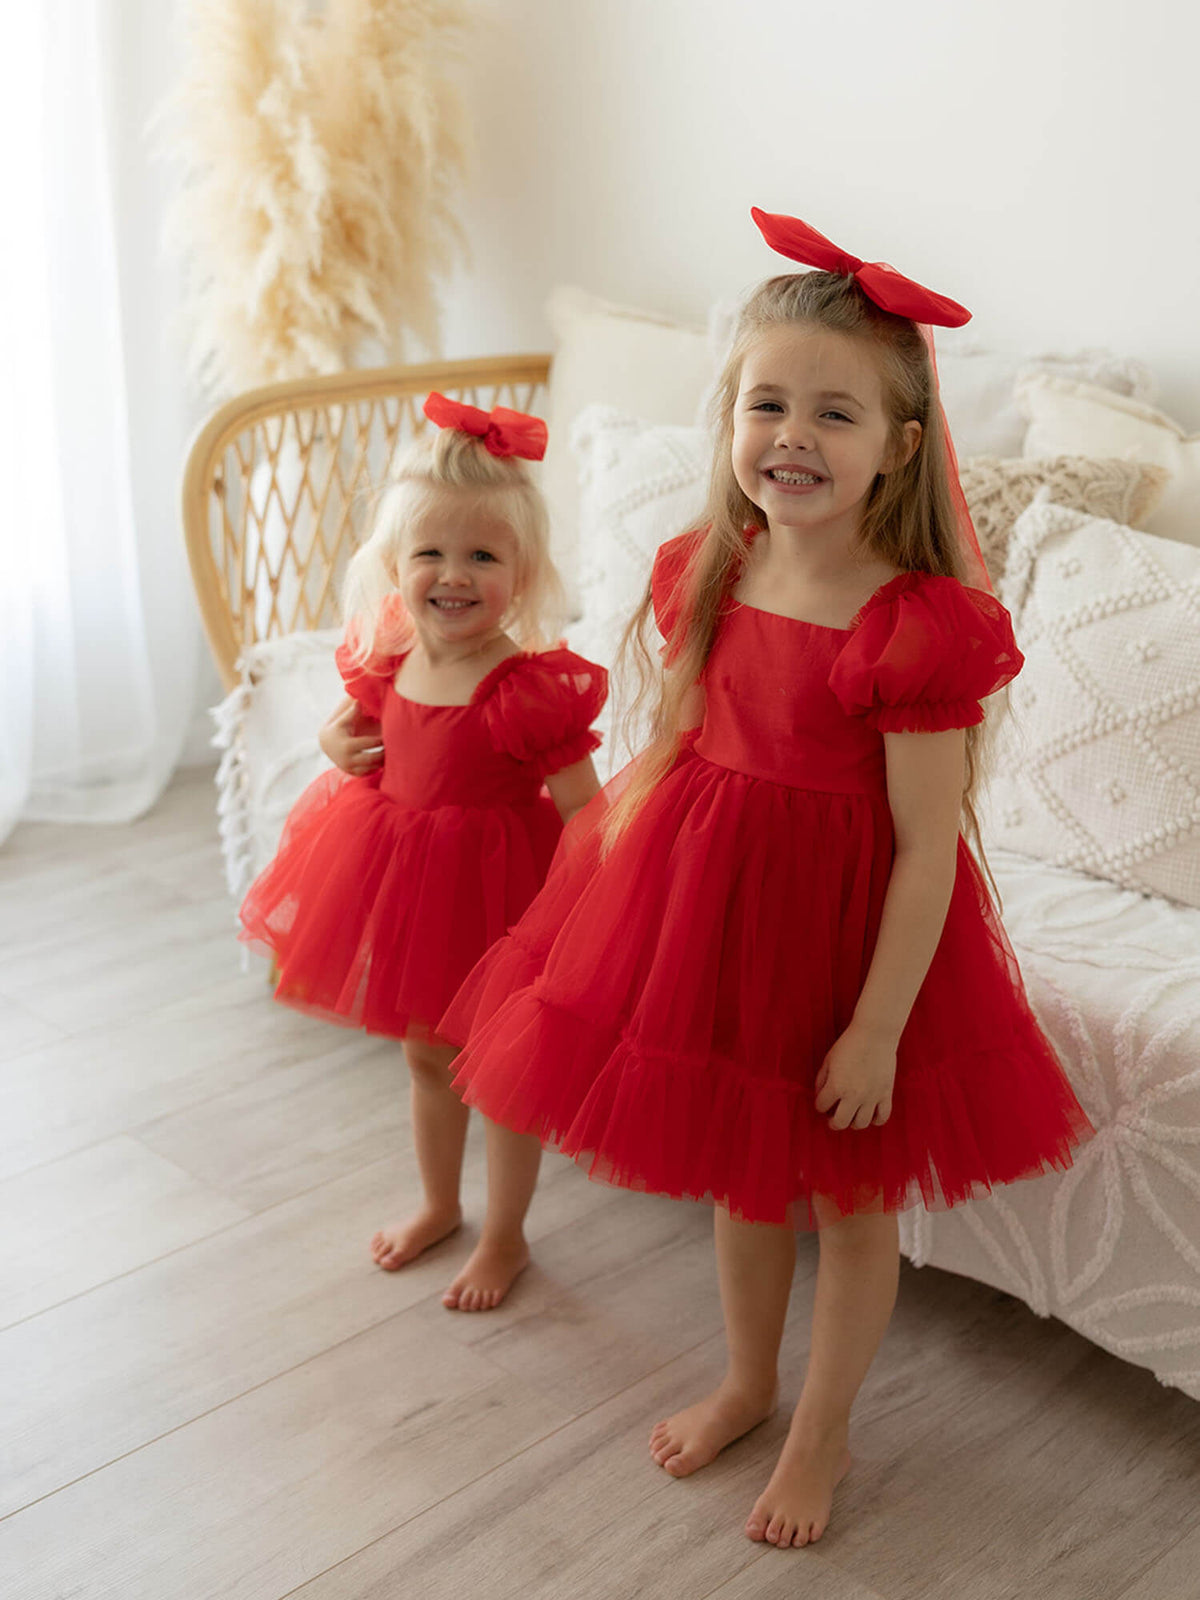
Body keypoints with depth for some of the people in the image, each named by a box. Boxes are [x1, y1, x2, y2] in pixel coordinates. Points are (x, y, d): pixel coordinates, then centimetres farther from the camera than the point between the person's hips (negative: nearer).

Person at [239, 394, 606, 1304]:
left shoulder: (532, 691, -26)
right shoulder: (389, 662, -6)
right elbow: (357, 731, 17)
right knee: (426, 1054, 23)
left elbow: (582, 813, -22)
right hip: (401, 872, 6)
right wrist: (341, 744, -6)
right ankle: (440, 1204, 47)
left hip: (492, 885, -6)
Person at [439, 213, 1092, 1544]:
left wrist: (878, 1028, -18)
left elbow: (927, 849, -20)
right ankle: (747, 1381, 47)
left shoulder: (916, 627, -24)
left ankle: (821, 1431, 38)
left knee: (847, 1196, 14)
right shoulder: (707, 573, -5)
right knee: (737, 1169, 22)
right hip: (708, 893, 6)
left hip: (842, 922, -5)